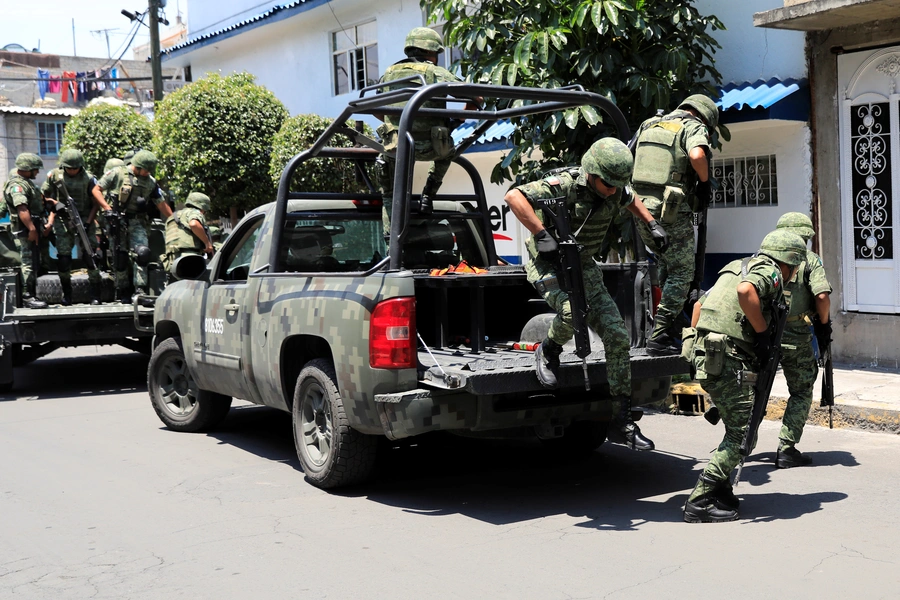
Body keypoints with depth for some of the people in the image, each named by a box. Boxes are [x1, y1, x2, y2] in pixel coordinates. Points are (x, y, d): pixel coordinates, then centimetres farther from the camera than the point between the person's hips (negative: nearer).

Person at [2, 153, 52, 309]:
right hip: (25, 231, -10)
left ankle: (31, 295, 19)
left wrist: (48, 222, 13)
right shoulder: (17, 185, -14)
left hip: (35, 229, 10)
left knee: (34, 263, 13)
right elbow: (22, 209, -26)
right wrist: (32, 230, -31)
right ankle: (28, 297, -8)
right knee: (28, 263, -9)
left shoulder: (28, 182, 20)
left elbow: (40, 205, 25)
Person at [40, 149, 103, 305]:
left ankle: (95, 296, -3)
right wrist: (55, 203, -10)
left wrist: (88, 223, -11)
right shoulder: (54, 176, 0)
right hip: (63, 221, 2)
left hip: (84, 220, -1)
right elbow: (43, 195, 9)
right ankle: (66, 294, 14)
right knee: (63, 257, -2)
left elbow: (96, 204, -2)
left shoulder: (89, 179, -5)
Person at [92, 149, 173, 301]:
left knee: (142, 253, -17)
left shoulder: (150, 182, 11)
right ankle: (123, 292, 13)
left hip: (137, 222, 3)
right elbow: (96, 190, -1)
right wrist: (108, 208, -12)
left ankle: (140, 290, -15)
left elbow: (162, 205, 16)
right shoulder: (117, 173, -2)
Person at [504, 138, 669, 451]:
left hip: (583, 266, 6)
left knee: (617, 336, -5)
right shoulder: (565, 184, -24)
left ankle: (623, 422, 2)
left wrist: (653, 224, 12)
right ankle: (548, 351, -2)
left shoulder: (614, 192, -3)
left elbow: (631, 201, 23)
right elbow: (514, 196, -32)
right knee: (572, 310, -39)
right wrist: (542, 234, -36)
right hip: (548, 264, -6)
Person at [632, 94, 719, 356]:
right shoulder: (694, 127, -2)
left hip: (641, 208, 7)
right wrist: (705, 181, -7)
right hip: (671, 212, -7)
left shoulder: (649, 125, 18)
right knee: (681, 272, 4)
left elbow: (631, 160, 23)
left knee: (668, 265, 24)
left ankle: (669, 326, 27)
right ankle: (659, 337, 0)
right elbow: (697, 155, -23)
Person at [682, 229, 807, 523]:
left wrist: (695, 341, 27)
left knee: (737, 429, 17)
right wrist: (763, 331, -15)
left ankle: (719, 490, 19)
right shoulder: (769, 271, -2)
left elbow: (700, 303, 27)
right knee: (742, 434, -4)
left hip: (704, 357, 9)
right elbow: (745, 291, -25)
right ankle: (700, 501, -6)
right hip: (726, 361, -9)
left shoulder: (738, 267, 25)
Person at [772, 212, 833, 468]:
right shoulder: (810, 260, -3)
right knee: (801, 393, 10)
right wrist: (824, 325, -1)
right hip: (797, 337, -3)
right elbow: (822, 295, -16)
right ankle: (786, 449, 4)